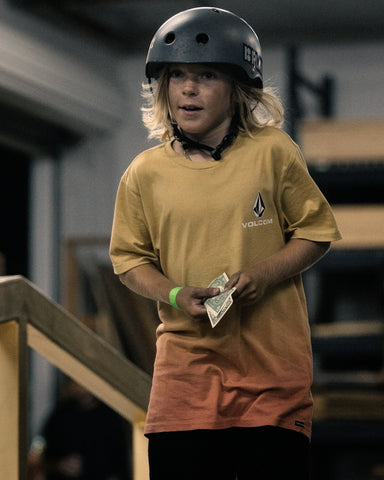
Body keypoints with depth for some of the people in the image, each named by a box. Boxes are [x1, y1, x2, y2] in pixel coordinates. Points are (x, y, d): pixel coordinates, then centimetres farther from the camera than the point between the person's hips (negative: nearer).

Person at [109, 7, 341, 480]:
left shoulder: (272, 153, 0)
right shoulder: (145, 173, 3)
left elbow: (315, 231, 5)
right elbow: (130, 257, 11)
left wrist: (264, 274, -12)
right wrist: (175, 295, -8)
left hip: (273, 356, -1)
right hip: (187, 358, 1)